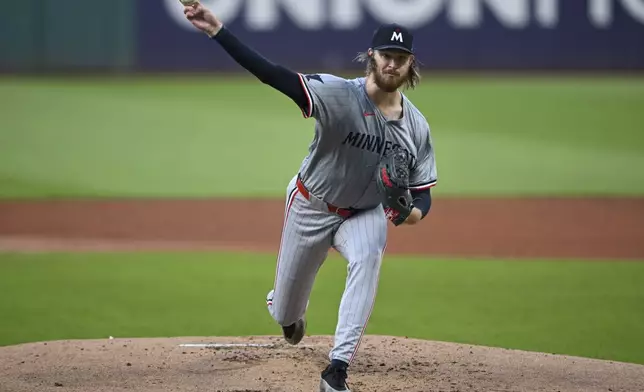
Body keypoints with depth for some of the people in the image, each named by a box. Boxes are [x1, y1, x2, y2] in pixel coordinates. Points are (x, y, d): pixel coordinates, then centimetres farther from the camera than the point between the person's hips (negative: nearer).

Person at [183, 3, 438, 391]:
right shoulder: (338, 95, -27)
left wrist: (415, 211, -34)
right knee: (285, 313, 12)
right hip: (311, 205, -1)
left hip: (366, 213, 1)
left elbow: (423, 192, -7)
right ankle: (289, 312, 56)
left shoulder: (416, 126, -14)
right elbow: (274, 75, -38)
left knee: (368, 258, -34)